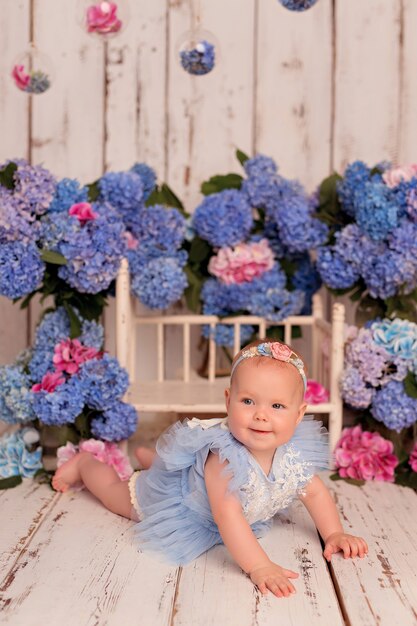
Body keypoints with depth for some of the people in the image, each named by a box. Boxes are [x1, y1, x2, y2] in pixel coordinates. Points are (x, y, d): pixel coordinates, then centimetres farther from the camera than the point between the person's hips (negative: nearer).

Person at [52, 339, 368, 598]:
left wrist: (334, 534, -22)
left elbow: (315, 493, -12)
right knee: (116, 494, 19)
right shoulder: (224, 457, -49)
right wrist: (259, 567, -62)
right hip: (173, 497, -6)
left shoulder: (294, 455, -29)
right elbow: (227, 516, -55)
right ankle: (84, 462, 45)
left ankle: (146, 455, 65)